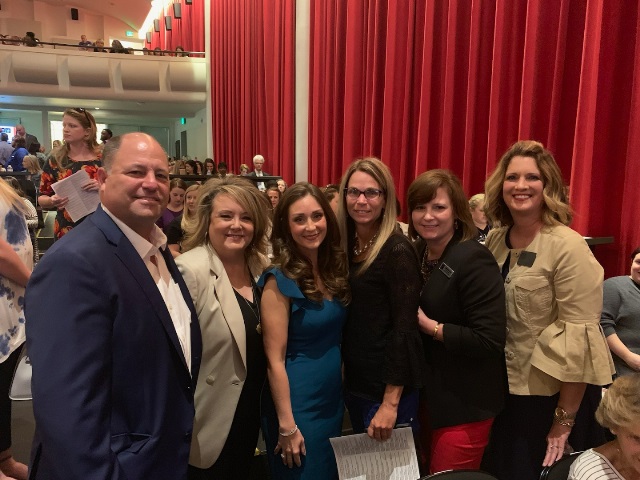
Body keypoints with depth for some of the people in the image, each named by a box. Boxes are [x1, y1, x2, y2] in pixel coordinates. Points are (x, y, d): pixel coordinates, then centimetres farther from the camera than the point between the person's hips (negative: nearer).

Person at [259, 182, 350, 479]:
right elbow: (274, 360, -17)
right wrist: (287, 426, -16)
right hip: (298, 404, -6)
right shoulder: (280, 280, -18)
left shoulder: (334, 268, 0)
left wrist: (343, 393, 7)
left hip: (333, 399, 7)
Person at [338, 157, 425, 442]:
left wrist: (391, 403, -22)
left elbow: (404, 327, -20)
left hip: (388, 386, -7)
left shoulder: (397, 251, -18)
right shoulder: (348, 245, 4)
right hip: (354, 381, 7)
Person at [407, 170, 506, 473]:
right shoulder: (416, 254, 2)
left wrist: (430, 326, -21)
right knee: (428, 471, 21)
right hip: (429, 394, 7)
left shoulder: (474, 261, -20)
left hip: (465, 405, -7)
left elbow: (490, 341, -24)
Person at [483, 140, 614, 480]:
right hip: (502, 387, 6)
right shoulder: (494, 241, 2)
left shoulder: (568, 247, -18)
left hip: (548, 394, -6)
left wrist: (565, 419, -17)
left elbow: (579, 336, -19)